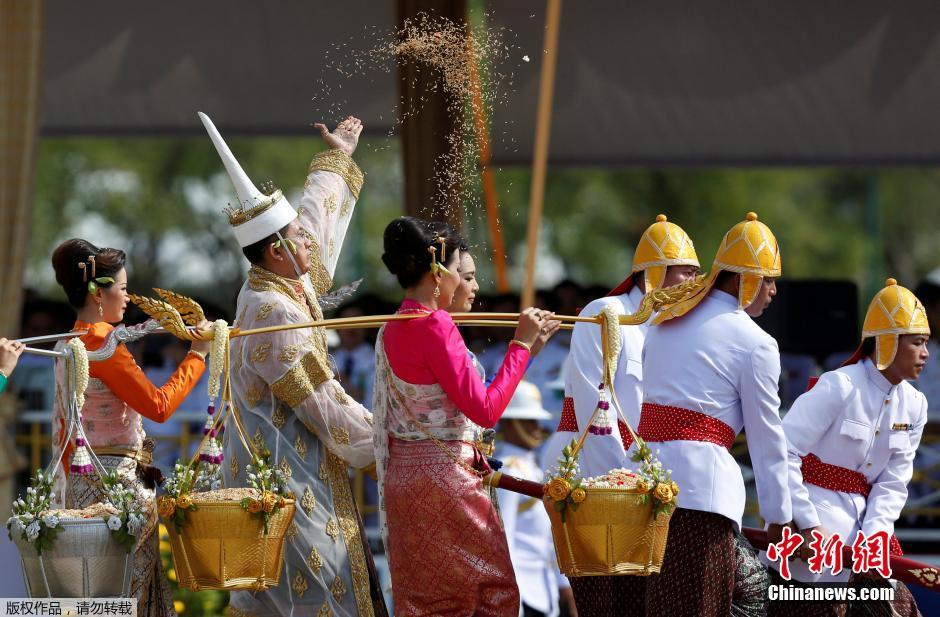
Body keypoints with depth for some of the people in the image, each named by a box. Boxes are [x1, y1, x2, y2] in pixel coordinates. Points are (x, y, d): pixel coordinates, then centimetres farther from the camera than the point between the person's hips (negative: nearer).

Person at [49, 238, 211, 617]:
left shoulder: (69, 344, 12)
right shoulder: (102, 343, -16)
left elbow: (63, 426, 17)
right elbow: (159, 405, -17)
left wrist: (72, 478, 22)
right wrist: (196, 356, -8)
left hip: (83, 478, 9)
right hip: (117, 478, -9)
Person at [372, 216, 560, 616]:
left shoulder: (393, 328, 11)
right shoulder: (434, 325, -17)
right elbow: (485, 411, -19)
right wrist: (521, 344, -10)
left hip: (405, 474, 9)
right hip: (444, 478, -9)